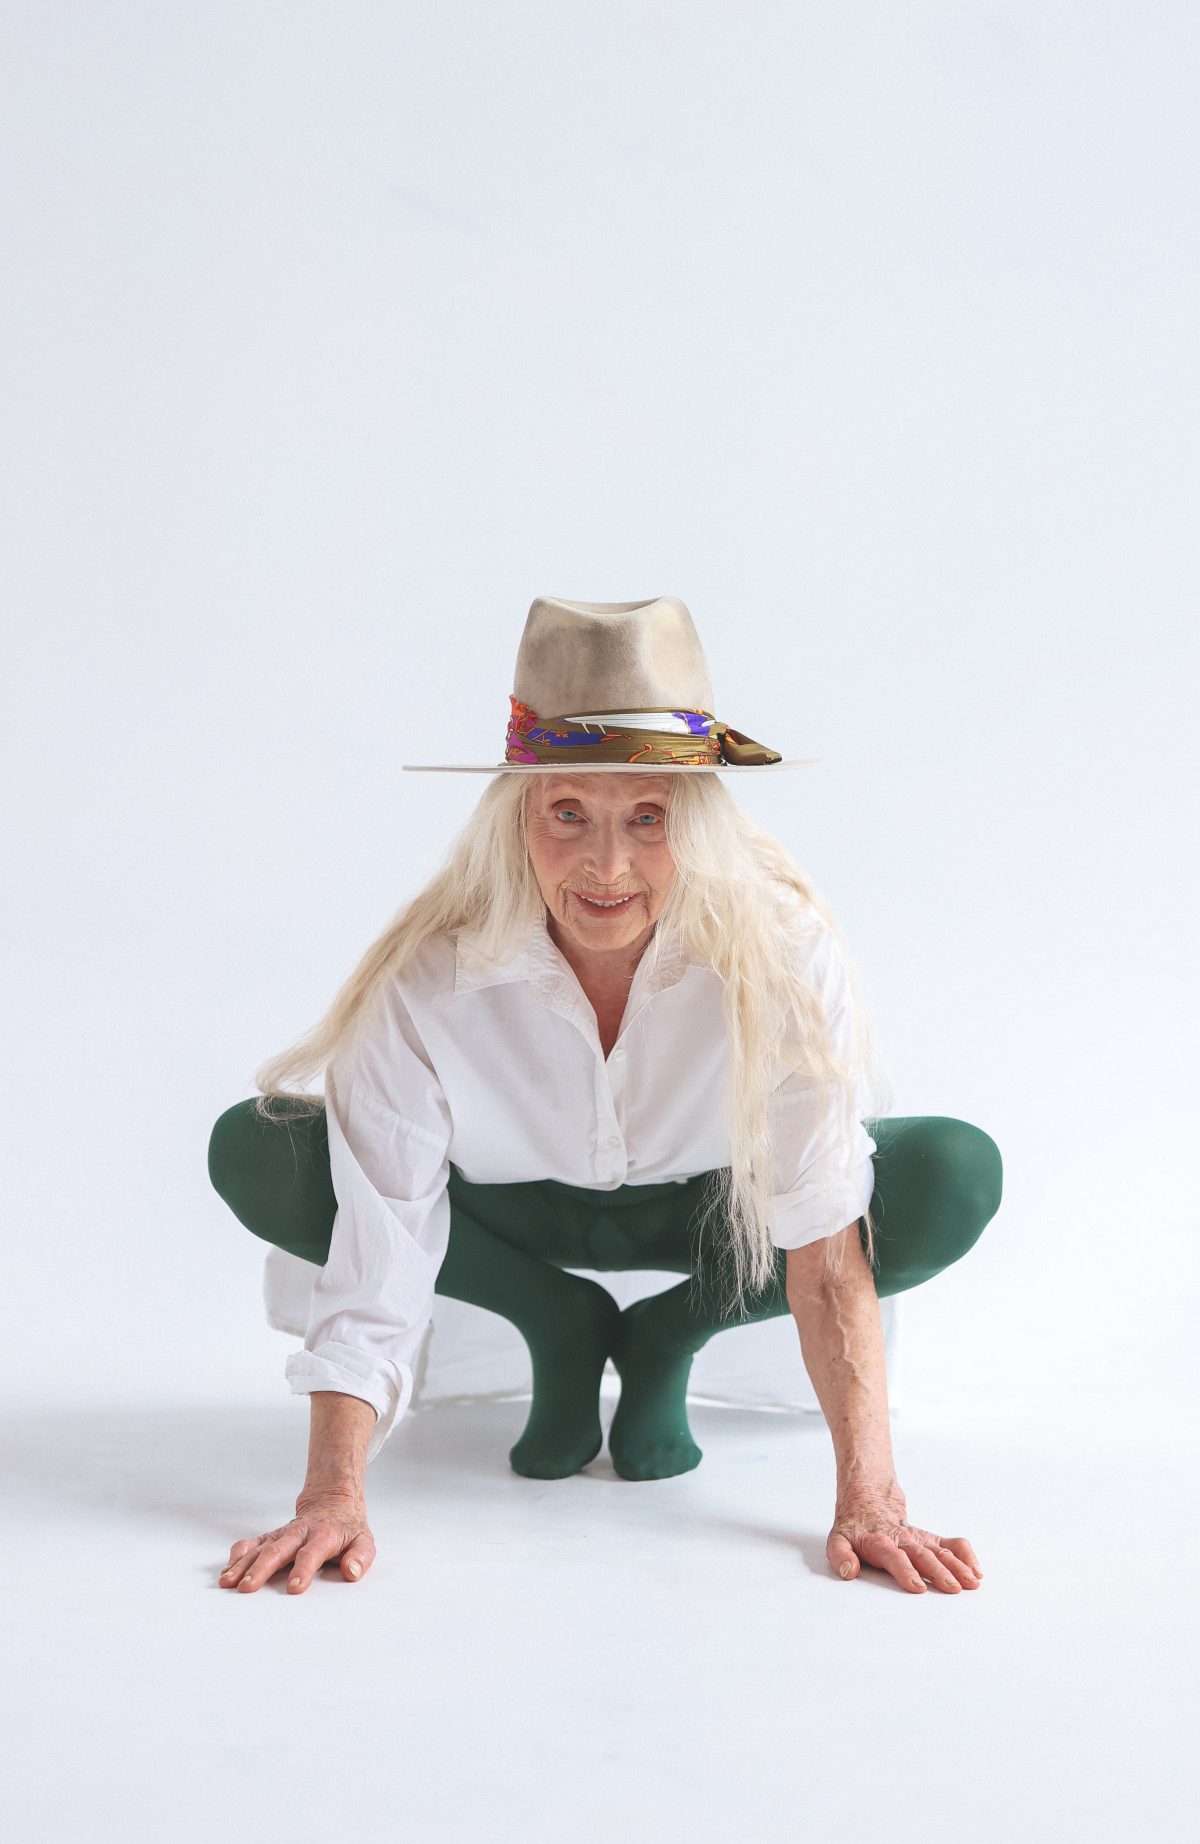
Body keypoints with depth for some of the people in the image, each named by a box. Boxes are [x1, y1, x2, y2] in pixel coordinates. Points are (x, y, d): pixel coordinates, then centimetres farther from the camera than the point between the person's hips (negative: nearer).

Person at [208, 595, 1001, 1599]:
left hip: (711, 1208, 0)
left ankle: (665, 1340, -4)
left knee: (958, 1176, -28)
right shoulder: (427, 983, -32)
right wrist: (334, 1498, -40)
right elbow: (374, 1267, -30)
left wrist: (868, 1498, -41)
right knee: (253, 1155, -24)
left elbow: (825, 1241, -34)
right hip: (510, 1209, 1)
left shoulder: (783, 950, -33)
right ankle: (563, 1330, -2)